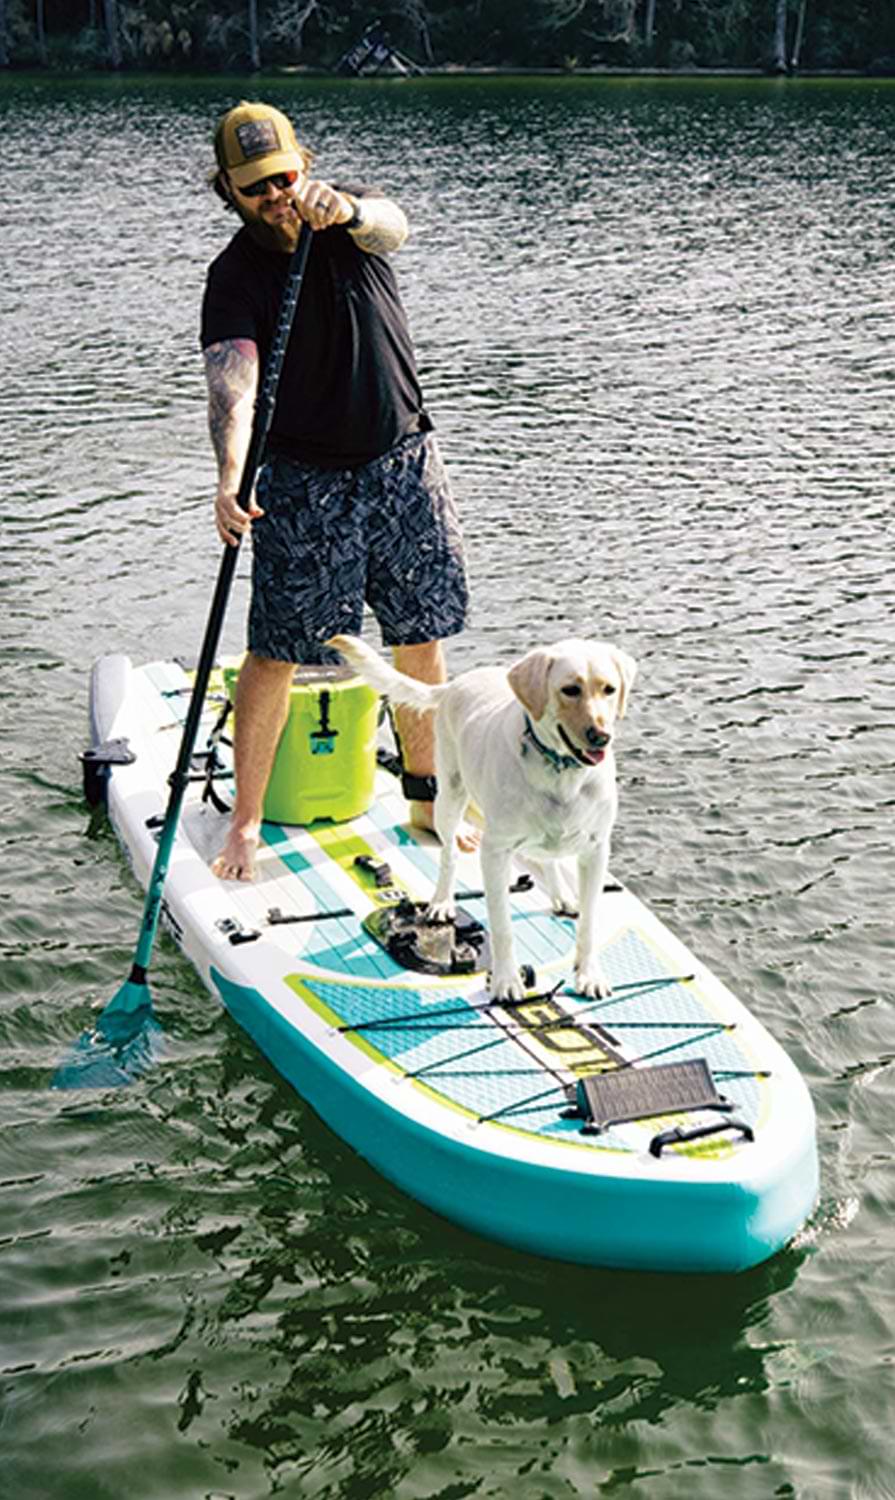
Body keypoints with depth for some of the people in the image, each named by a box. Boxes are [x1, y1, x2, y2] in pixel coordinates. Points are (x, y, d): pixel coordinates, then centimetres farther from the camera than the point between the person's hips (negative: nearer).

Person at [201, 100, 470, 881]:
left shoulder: (353, 213, -1)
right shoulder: (235, 276, -10)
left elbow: (391, 226, -26)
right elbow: (233, 385, -25)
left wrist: (346, 211, -50)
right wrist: (230, 480, -43)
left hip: (406, 461, 3)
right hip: (305, 480, -3)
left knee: (422, 638, 9)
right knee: (276, 651, -4)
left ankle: (426, 799, 24)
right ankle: (246, 821, 6)